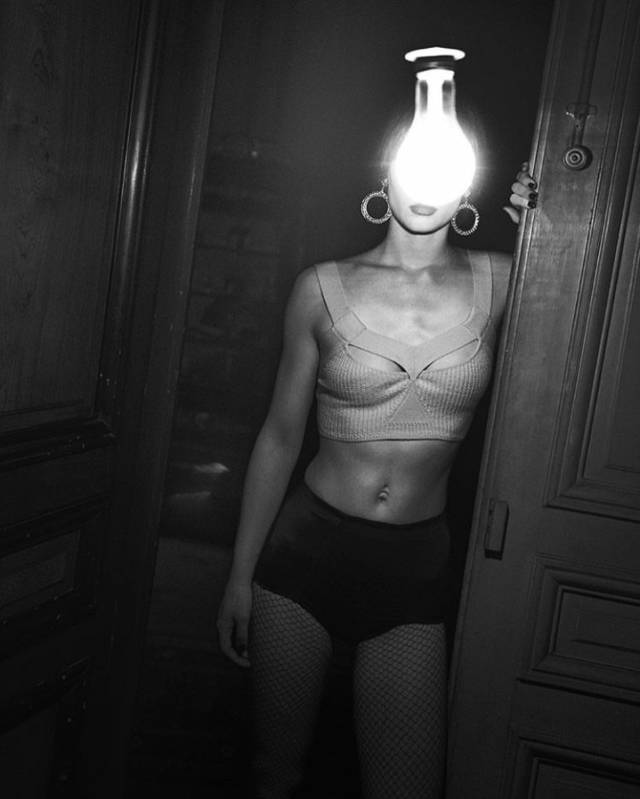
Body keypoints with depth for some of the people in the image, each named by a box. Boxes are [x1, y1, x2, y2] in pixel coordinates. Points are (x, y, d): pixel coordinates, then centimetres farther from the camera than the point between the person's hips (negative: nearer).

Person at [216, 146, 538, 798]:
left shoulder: (499, 282, -1)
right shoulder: (323, 287, -3)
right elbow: (280, 437, 2)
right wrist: (241, 574, 4)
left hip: (415, 569, 1)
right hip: (305, 548, 0)